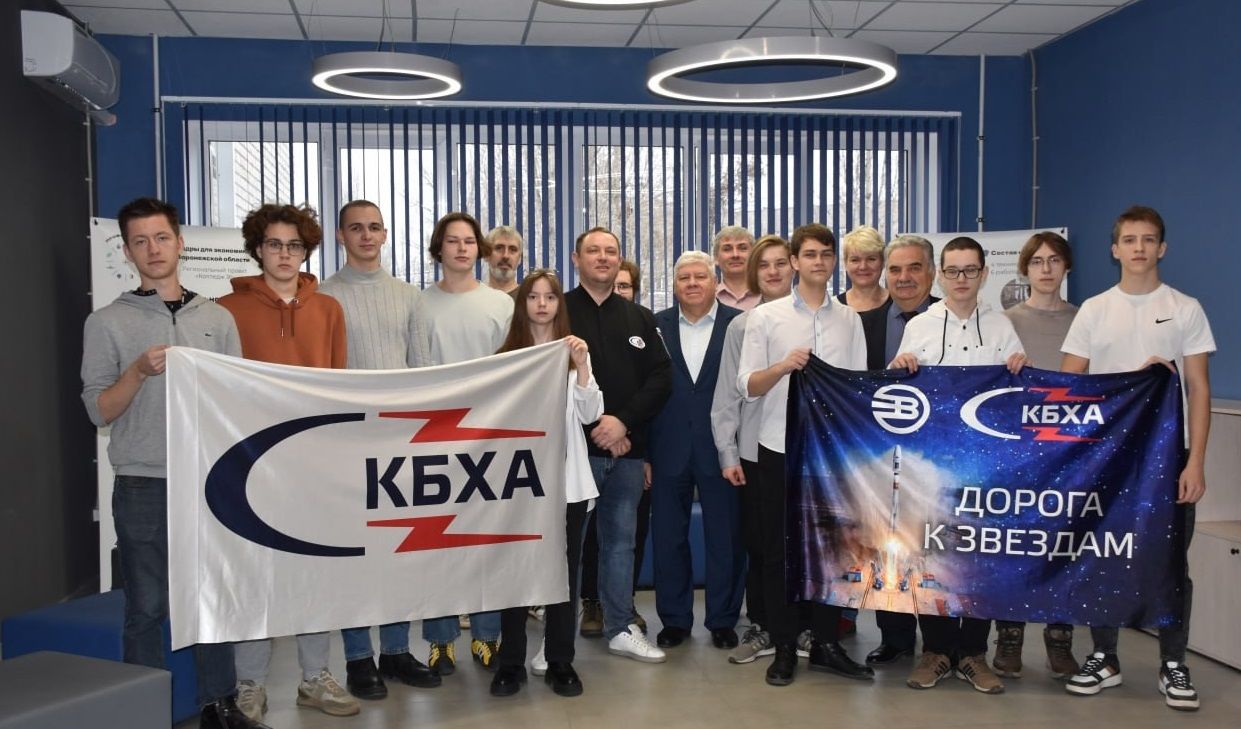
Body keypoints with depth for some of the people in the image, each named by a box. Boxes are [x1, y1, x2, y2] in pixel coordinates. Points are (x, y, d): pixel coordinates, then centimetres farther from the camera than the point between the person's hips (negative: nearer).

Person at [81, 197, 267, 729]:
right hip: (143, 486, -2)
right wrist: (139, 371, -17)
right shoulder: (107, 323, 3)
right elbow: (98, 411, -1)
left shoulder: (218, 319, 10)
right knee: (147, 607, 3)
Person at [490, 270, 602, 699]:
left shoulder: (574, 352, 7)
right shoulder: (507, 355, 4)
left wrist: (581, 367, -12)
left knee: (564, 569, 5)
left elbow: (590, 415, -2)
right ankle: (511, 664, 9)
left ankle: (560, 663, 14)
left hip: (567, 478, 1)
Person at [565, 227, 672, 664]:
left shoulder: (639, 319, 15)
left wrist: (623, 422, -9)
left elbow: (660, 378, 6)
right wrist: (594, 428, -10)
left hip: (627, 448, 4)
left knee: (621, 539, 10)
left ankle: (621, 628, 20)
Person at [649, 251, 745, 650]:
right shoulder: (655, 326, 5)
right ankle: (674, 620, 23)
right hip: (669, 449, 2)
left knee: (725, 538, 7)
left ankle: (722, 620, 22)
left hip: (721, 449, -1)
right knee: (667, 538, 9)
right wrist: (643, 453, -3)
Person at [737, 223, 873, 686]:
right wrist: (783, 366, -20)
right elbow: (746, 386, -3)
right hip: (781, 448, -1)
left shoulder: (849, 319, 8)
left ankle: (826, 644, 19)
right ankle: (784, 647, 15)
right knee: (779, 549, 4)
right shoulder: (766, 317, 2)